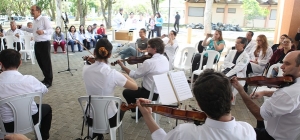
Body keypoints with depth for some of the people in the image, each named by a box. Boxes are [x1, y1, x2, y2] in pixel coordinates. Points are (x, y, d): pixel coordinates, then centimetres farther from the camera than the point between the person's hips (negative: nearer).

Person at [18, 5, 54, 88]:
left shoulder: (44, 19, -14)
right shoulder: (34, 21, 13)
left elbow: (51, 30, -24)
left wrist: (43, 31, -42)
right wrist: (22, 27, 28)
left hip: (44, 44, -9)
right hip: (37, 44, 9)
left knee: (46, 62, -3)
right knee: (40, 62, 15)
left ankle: (49, 81, 8)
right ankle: (46, 78, 30)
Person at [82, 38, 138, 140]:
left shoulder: (85, 70, -13)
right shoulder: (112, 74, -25)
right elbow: (135, 87, -12)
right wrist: (124, 75, -1)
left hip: (91, 118, 4)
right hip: (109, 119, -4)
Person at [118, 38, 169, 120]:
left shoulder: (149, 62, -25)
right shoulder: (165, 59, -2)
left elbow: (134, 75, -15)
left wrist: (123, 66, -3)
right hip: (163, 92, 8)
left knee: (126, 92, 12)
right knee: (140, 88, 33)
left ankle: (138, 112, 21)